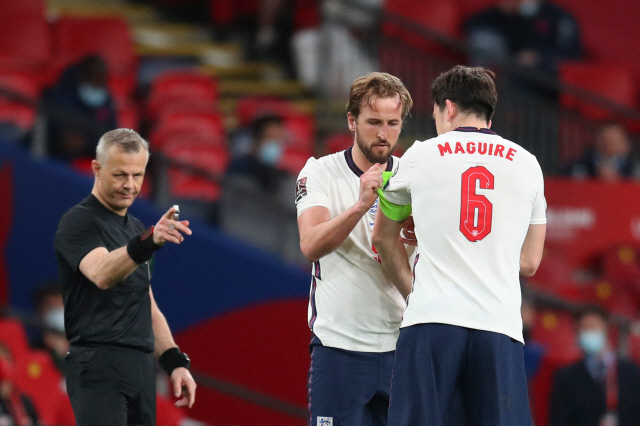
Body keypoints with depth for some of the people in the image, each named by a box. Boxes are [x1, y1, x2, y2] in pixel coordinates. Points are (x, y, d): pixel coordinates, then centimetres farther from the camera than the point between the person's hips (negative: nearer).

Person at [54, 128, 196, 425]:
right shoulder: (79, 223, -7)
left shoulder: (136, 230, 21)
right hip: (99, 367, -8)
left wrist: (175, 362, 15)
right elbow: (102, 274, -28)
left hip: (141, 368, 8)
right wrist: (149, 242, -44)